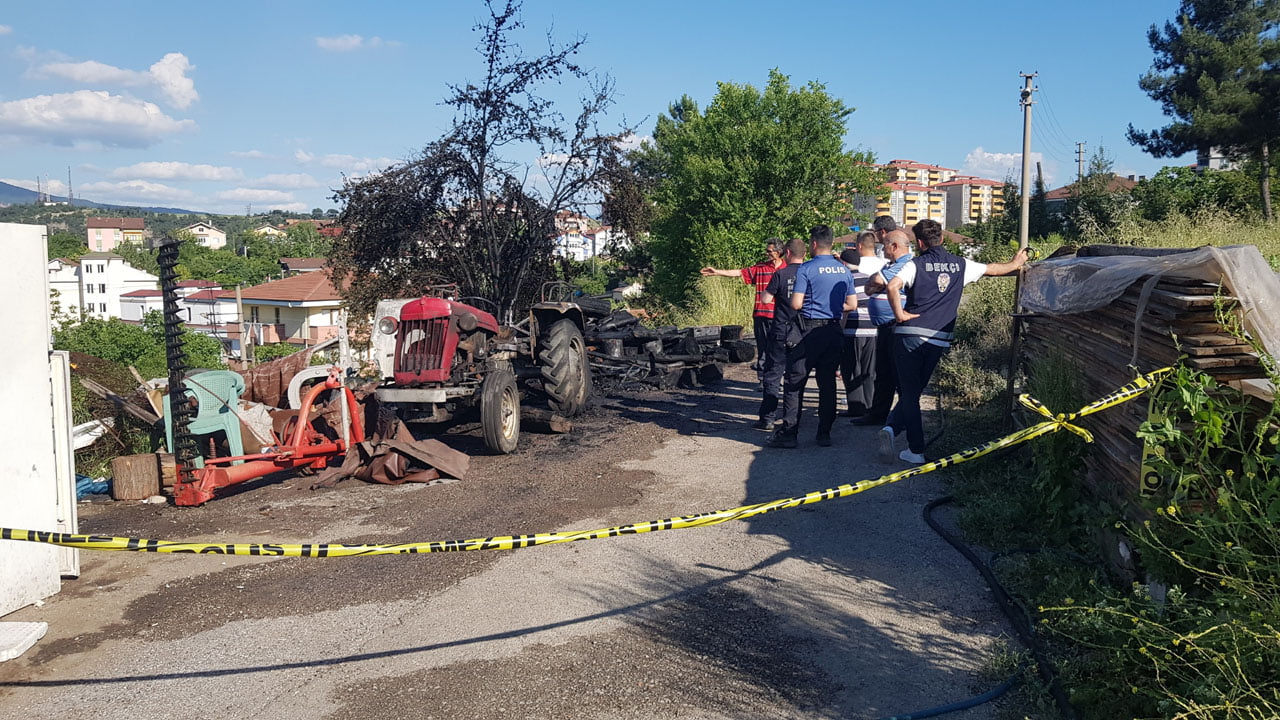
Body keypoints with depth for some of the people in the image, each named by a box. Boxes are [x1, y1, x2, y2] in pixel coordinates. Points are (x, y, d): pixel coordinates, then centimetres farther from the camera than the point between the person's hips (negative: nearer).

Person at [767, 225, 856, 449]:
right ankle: (825, 433, 12)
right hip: (833, 331, 5)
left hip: (810, 331, -5)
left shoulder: (806, 269, -10)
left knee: (794, 383, 1)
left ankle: (789, 433, 0)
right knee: (827, 383, 10)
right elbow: (852, 304, 10)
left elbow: (795, 304, -15)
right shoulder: (845, 270, 8)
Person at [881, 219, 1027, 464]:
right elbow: (993, 269, 27)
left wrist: (899, 314, -10)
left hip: (910, 336, -3)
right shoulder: (960, 265, 10)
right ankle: (892, 427, -2)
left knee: (909, 393, 5)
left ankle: (916, 451, 0)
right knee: (914, 391, 15)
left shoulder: (917, 264, -1)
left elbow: (893, 286, -21)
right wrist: (1016, 263, 46)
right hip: (939, 341, 3)